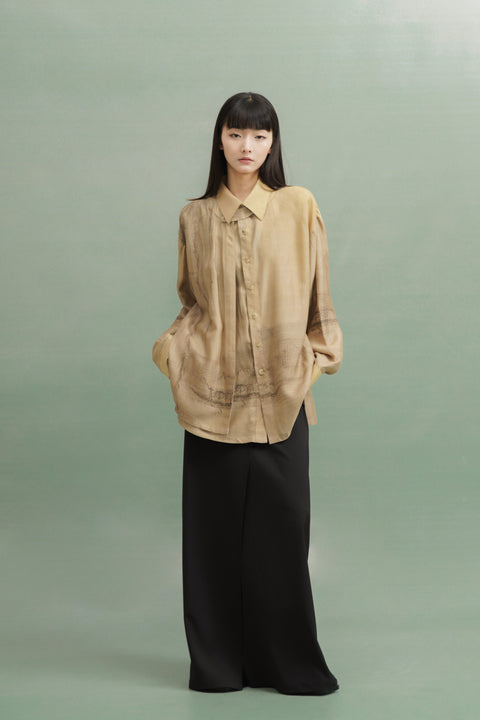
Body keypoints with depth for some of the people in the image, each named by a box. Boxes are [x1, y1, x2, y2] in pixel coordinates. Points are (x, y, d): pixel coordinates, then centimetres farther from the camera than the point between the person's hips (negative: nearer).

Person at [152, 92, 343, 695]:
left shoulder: (298, 208, 3)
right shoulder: (195, 217, 8)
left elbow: (315, 301, 6)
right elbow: (190, 303, 15)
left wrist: (310, 371, 0)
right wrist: (173, 352, -1)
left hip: (278, 395, -1)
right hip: (210, 393, 1)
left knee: (281, 526, 0)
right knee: (215, 527, 4)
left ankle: (289, 661, 15)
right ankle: (218, 662, 16)